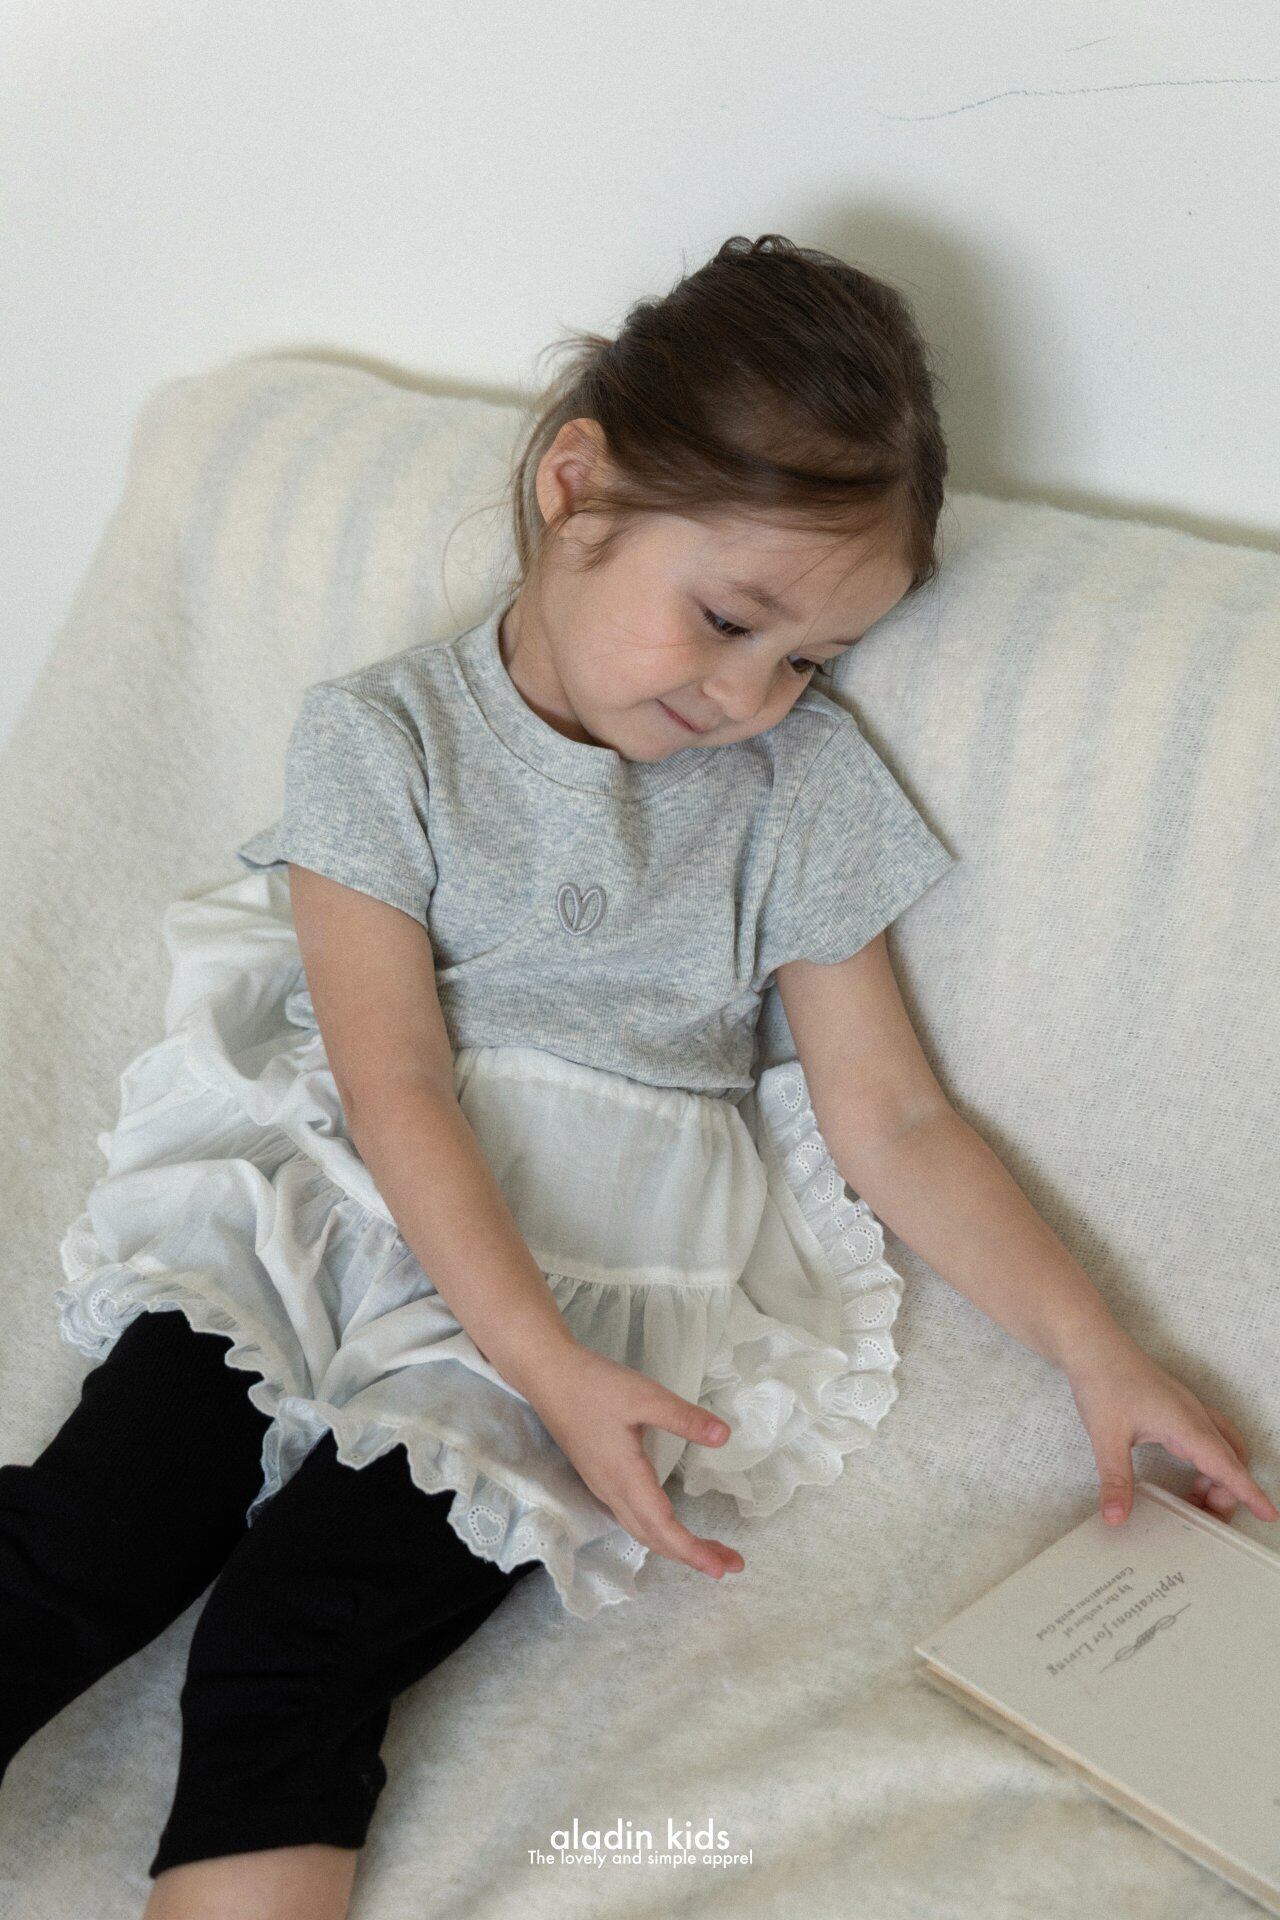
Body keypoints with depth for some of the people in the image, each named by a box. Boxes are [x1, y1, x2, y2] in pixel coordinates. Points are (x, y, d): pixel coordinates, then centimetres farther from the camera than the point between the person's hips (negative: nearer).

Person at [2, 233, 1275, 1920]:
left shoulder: (800, 789, 3)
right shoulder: (382, 735, -2)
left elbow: (893, 1121, 4)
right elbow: (395, 1082, -10)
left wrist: (1099, 1356, -4)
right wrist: (547, 1361, -21)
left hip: (602, 1263, 0)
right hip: (349, 1200, 1)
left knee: (288, 1651, -19)